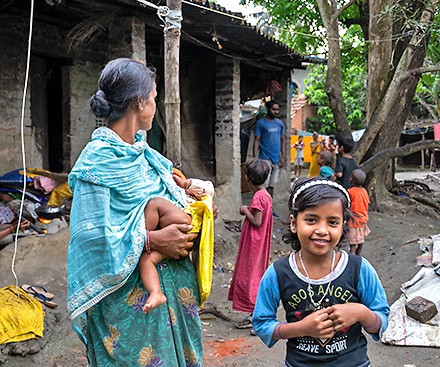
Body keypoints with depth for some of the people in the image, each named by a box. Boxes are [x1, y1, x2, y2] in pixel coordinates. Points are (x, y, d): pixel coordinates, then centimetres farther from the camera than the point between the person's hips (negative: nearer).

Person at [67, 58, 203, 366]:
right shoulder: (98, 159, -18)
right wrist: (152, 240, -24)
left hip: (169, 281, 8)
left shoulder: (142, 151, 9)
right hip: (129, 291, -8)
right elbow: (92, 234, -24)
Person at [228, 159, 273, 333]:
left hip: (253, 243, -10)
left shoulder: (258, 197, -21)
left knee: (249, 275, -1)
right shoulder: (267, 195, 8)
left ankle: (254, 316, 5)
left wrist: (245, 210, -11)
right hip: (261, 243, 10)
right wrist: (248, 211, 6)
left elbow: (257, 221, -23)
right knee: (257, 274, 16)